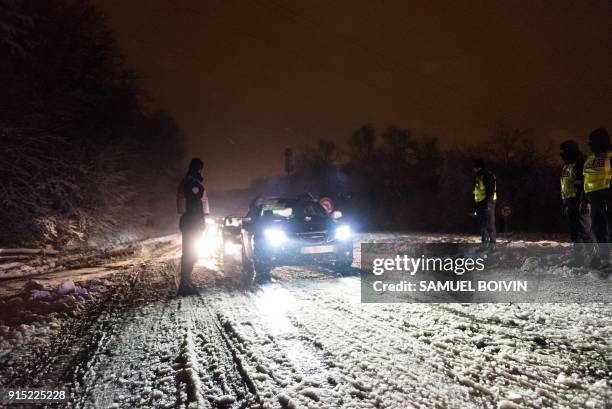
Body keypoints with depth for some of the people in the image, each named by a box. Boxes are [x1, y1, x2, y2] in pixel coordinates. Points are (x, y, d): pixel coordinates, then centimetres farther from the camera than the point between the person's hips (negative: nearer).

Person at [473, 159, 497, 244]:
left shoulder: (488, 176, -8)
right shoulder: (478, 178, 19)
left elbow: (490, 191, -16)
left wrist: (488, 203, -23)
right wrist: (475, 207, 19)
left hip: (487, 205, -9)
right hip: (480, 204, 9)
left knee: (489, 225, -9)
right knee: (482, 225, 10)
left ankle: (492, 242, -6)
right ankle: (485, 242, 16)